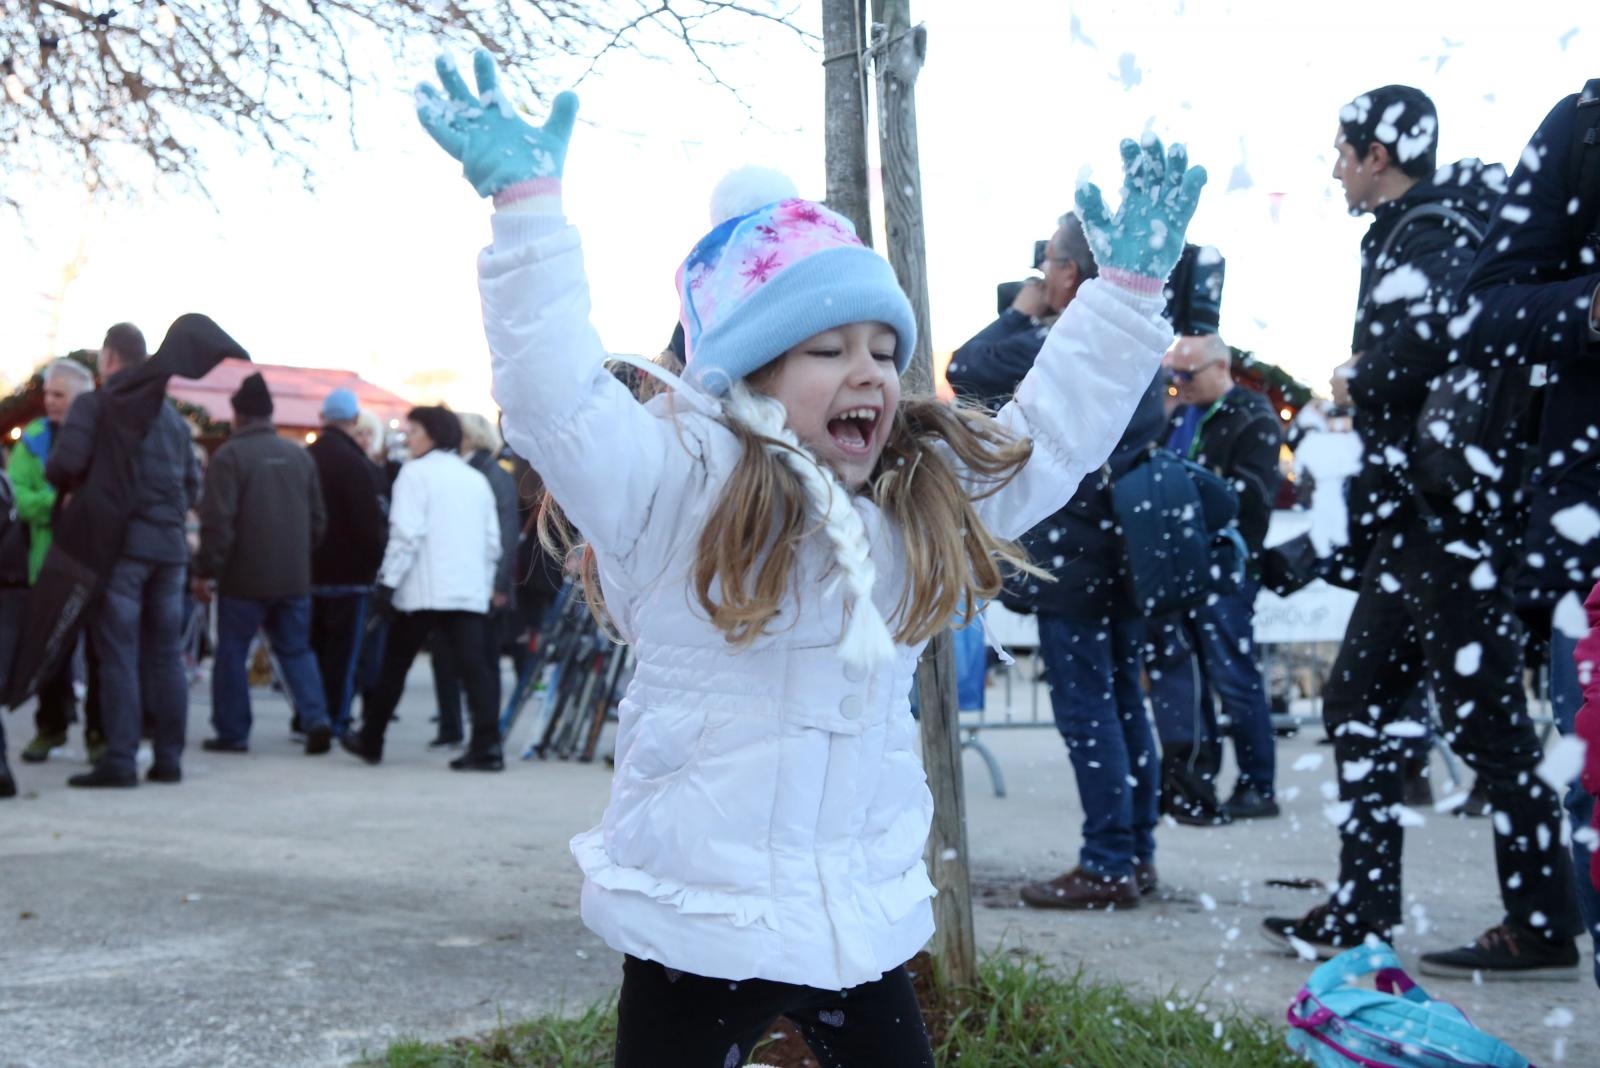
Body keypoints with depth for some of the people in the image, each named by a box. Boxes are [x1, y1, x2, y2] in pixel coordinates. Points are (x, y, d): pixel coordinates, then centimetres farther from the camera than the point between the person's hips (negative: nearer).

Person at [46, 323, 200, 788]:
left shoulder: (92, 405, -2)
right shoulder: (171, 414, 16)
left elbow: (64, 465, -12)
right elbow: (192, 480, 15)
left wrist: (68, 488, 9)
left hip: (118, 543, -5)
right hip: (169, 544, 5)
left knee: (118, 655, -4)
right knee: (165, 654, 9)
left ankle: (120, 760, -7)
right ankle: (168, 758, 10)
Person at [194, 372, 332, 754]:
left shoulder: (229, 455, -10)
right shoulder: (300, 455, 8)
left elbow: (217, 521, -14)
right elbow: (318, 519, 14)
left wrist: (205, 570, -7)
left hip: (244, 578, -5)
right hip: (294, 578, 5)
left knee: (232, 652, 7)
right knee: (297, 650, 12)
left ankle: (232, 733, 11)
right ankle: (316, 720, -4)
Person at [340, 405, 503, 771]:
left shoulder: (416, 472, -2)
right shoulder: (477, 479, 17)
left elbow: (406, 534, -11)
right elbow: (493, 542, 16)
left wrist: (387, 583, -9)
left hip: (423, 590, -4)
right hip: (471, 591, 4)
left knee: (394, 666, 10)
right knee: (474, 666, -4)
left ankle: (371, 740, 22)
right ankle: (487, 746, -16)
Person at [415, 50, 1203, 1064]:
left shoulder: (928, 493, 7)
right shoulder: (679, 479, -12)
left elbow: (1052, 431, 15)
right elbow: (557, 398, -23)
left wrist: (1127, 287, 11)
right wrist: (528, 204, -28)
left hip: (869, 921, 6)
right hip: (701, 921, -5)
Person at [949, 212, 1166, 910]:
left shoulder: (1059, 347, -17)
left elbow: (965, 371, -7)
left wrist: (1020, 312, 5)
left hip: (1072, 559, -9)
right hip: (1127, 554, 9)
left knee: (1085, 712, -4)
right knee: (1124, 703, 14)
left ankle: (1108, 867, -2)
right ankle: (1136, 855, 20)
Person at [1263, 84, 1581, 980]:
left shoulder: (1437, 228, -12)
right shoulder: (1403, 233, 18)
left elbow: (1428, 337, -29)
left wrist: (1360, 382, -14)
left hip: (1453, 513, -10)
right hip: (1415, 519, 10)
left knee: (1485, 718, -5)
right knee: (1361, 700, 13)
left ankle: (1543, 929, 4)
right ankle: (1363, 909, 19)